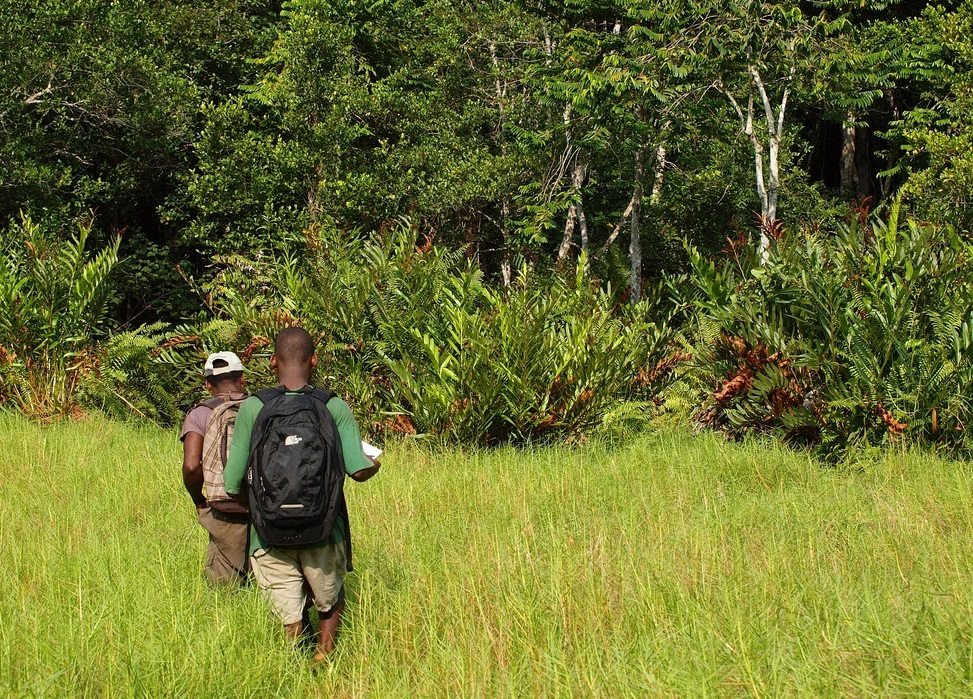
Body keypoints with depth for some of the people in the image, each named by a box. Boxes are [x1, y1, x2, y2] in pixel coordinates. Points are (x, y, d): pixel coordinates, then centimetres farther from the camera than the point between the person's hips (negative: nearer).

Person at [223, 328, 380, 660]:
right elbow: (358, 470, -12)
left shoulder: (252, 408, -4)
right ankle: (324, 658, 13)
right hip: (323, 534, 1)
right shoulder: (335, 408, -4)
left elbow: (233, 484, -4)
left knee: (290, 619, 6)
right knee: (330, 603, 25)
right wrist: (375, 464, 12)